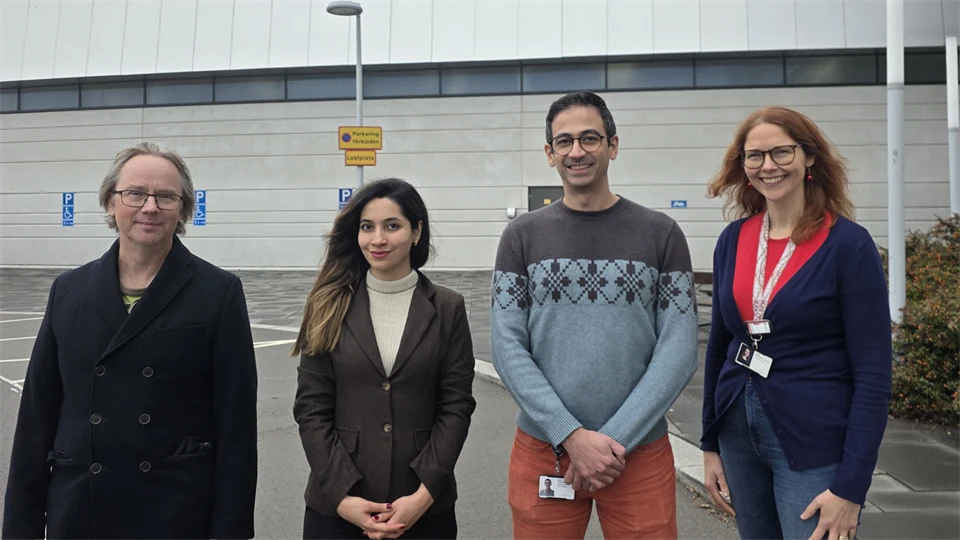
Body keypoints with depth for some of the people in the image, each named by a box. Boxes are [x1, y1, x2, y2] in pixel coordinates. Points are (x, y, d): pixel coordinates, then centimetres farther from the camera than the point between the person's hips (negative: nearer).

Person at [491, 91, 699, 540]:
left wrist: (615, 439, -12)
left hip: (641, 453, 0)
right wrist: (571, 435, -13)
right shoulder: (523, 235, 1)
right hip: (542, 450, 1)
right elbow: (508, 347, -5)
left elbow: (678, 351, -5)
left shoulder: (661, 234, 0)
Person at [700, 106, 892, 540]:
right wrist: (710, 444, 9)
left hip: (813, 444, -4)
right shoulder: (733, 240, 1)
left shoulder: (848, 244, -11)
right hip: (738, 433, 5)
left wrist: (851, 487, -15)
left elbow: (873, 373, -12)